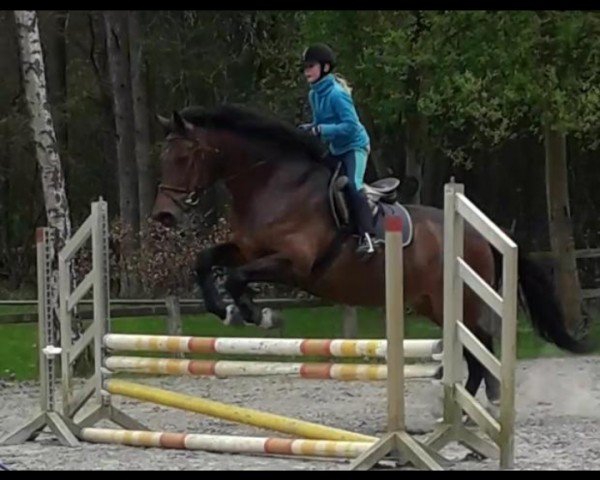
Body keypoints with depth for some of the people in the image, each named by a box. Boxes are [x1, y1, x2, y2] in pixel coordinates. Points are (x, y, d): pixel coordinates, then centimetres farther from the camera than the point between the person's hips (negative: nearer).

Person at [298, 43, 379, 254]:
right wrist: (310, 128, -7)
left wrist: (321, 130, -30)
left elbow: (350, 125, -28)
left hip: (354, 145, -10)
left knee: (353, 184, -27)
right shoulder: (314, 94, 3)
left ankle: (367, 236, -33)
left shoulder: (336, 94, -23)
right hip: (335, 149, 10)